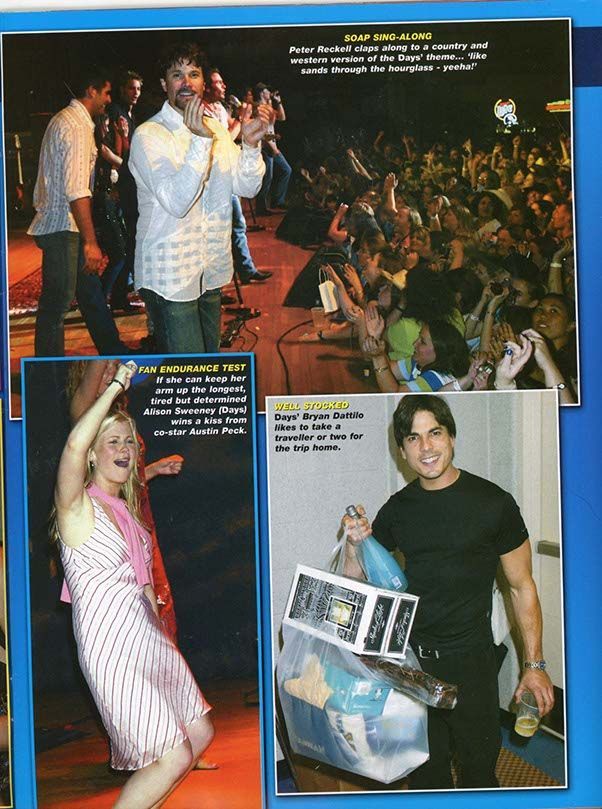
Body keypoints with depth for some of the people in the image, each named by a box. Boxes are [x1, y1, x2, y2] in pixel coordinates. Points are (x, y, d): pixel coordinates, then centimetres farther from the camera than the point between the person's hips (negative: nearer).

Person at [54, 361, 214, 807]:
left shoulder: (126, 509, 14)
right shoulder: (78, 506, -12)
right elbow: (74, 444, -30)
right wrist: (116, 388, -24)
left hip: (148, 633, 9)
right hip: (111, 644, -9)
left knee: (201, 732, 14)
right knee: (175, 756, -8)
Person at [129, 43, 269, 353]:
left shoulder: (215, 129, 10)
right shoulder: (148, 135, -12)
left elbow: (247, 188, 3)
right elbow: (176, 202, -24)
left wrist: (251, 144, -14)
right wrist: (200, 141, -32)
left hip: (211, 270, 7)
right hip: (169, 277, -7)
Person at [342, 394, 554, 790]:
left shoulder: (494, 503, -10)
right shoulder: (397, 508, 2)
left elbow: (522, 586, -3)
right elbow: (358, 582, 10)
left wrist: (534, 664, -5)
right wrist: (355, 544, -10)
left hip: (470, 659, -3)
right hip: (411, 655, 4)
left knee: (479, 765, 8)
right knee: (425, 771, 15)